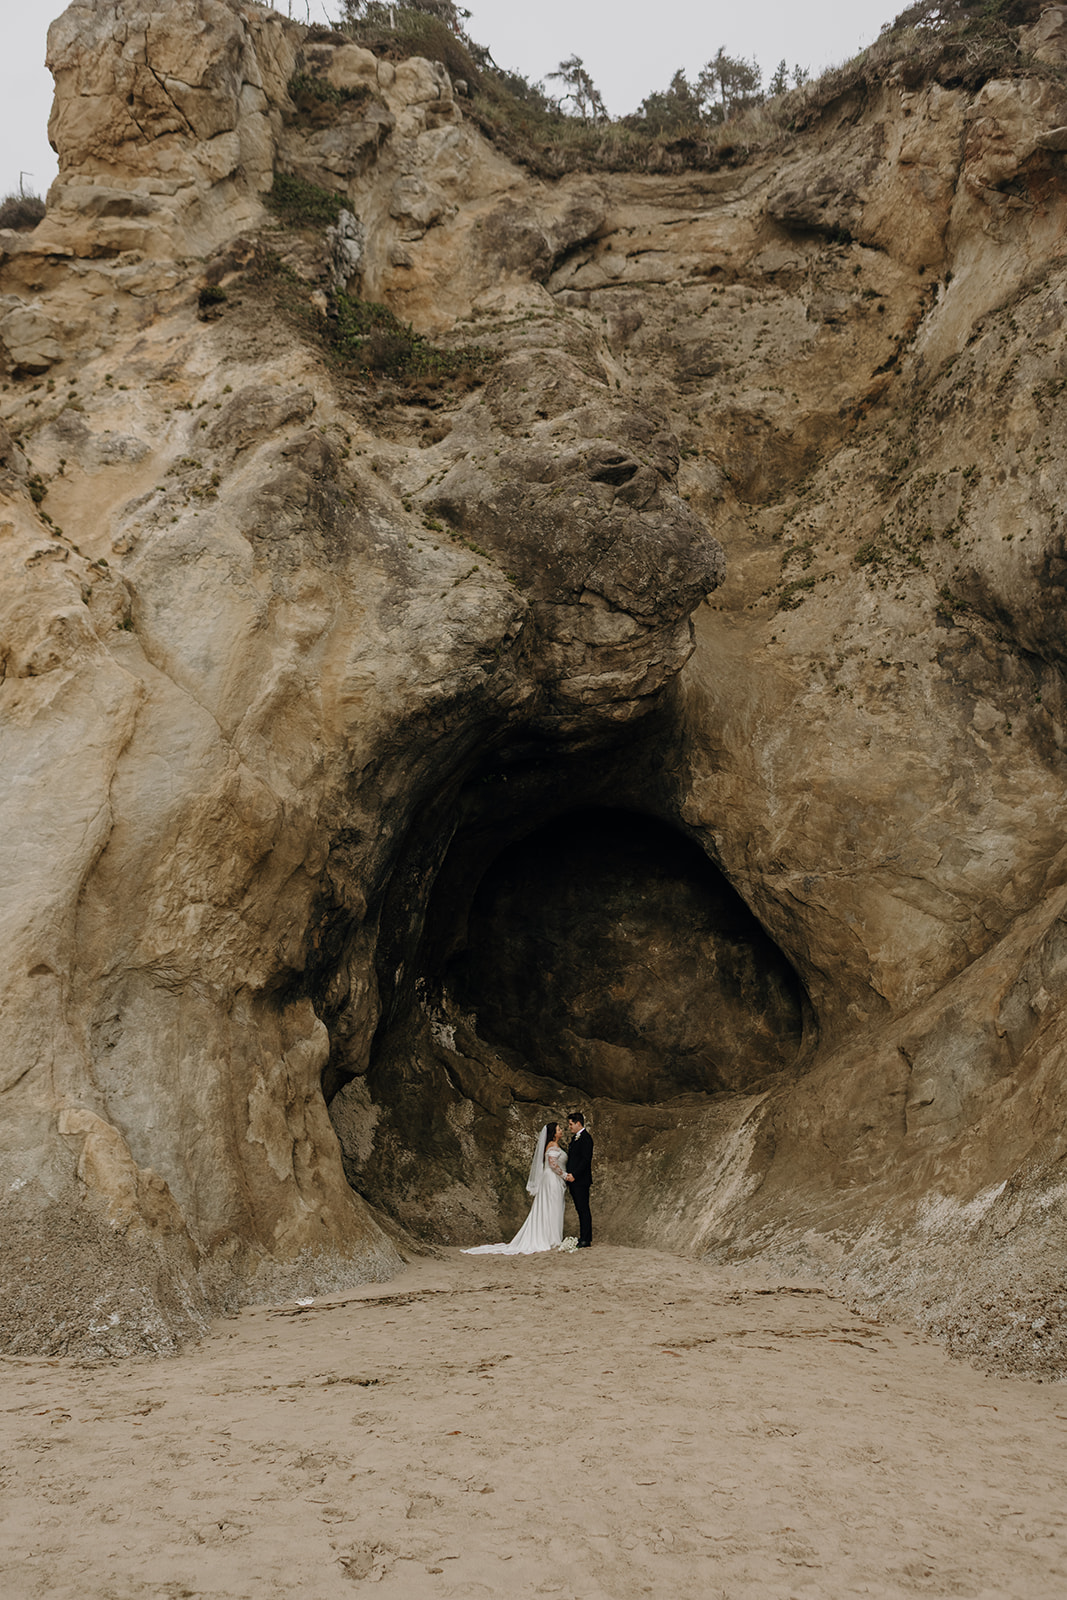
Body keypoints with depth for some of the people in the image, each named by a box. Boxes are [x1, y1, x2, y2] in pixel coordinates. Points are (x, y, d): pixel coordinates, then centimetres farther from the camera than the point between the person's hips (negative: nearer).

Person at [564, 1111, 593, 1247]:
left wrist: (574, 1175, -20)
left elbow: (586, 1159, -19)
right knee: (580, 1210, 11)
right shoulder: (574, 1138, 18)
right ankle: (583, 1237, 15)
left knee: (583, 1209, -7)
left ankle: (586, 1240, -5)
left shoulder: (585, 1138, -12)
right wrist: (568, 1174, 9)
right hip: (574, 1180, 10)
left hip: (581, 1180, -10)